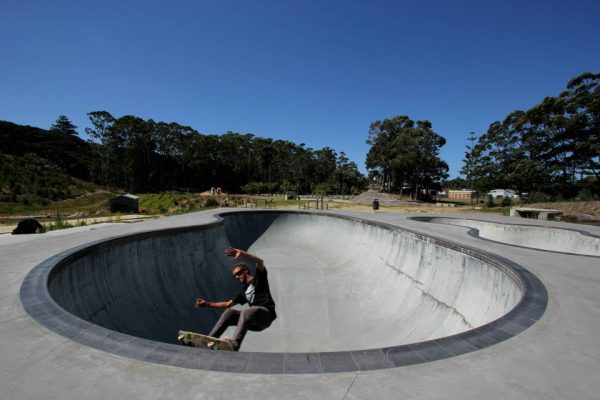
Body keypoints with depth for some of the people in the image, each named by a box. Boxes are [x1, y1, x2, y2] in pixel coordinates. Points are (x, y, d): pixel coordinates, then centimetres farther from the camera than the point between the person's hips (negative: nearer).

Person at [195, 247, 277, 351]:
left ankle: (234, 343, -50)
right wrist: (207, 304, 21)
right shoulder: (244, 291, 25)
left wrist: (241, 253, -25)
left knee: (246, 312, -34)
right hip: (254, 322, 6)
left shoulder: (258, 278, 9)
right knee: (229, 312, -9)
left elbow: (260, 261, -12)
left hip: (266, 313, -6)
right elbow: (227, 304, 26)